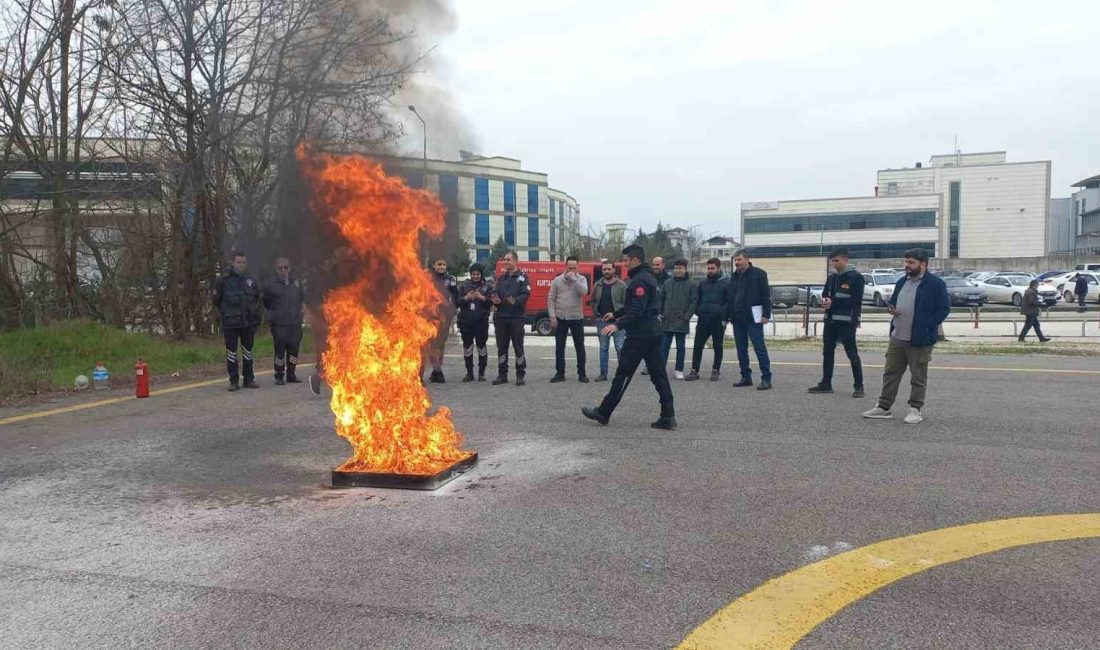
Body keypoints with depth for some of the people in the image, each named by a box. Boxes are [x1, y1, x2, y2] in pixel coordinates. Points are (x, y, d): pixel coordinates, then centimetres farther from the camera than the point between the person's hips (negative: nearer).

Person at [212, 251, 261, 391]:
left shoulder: (250, 280, 7)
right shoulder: (224, 279, -6)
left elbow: (256, 298, 19)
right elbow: (216, 299, 1)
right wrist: (225, 312, 4)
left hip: (248, 322, 4)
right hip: (230, 322, -4)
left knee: (247, 351, 11)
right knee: (231, 352, 1)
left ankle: (249, 379, 20)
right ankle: (234, 381, 8)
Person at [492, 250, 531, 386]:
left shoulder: (522, 277, 1)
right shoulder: (501, 278, 17)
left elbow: (526, 294, -10)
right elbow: (495, 294, 13)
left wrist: (516, 301, -28)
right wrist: (495, 300, -10)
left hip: (517, 317, -5)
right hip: (501, 316, 5)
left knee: (518, 346, -1)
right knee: (501, 347, 8)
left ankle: (520, 375, 7)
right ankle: (502, 374, 16)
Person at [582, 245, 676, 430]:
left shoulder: (639, 280, -15)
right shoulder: (649, 277, 17)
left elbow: (637, 310, -24)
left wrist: (618, 325, -28)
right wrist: (616, 315, 32)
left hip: (638, 336, -10)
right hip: (653, 333, 10)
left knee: (622, 375, -2)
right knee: (658, 375, 6)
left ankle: (603, 413, 7)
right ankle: (668, 416, 5)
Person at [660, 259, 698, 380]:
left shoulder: (691, 285, -1)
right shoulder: (668, 282, 8)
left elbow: (693, 302, -5)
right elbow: (661, 298, 12)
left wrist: (687, 316, -14)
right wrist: (660, 313, 4)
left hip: (682, 321, -2)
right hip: (667, 320, 2)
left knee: (681, 347, 7)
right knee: (664, 346, 2)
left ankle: (679, 370, 14)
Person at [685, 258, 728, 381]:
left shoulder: (726, 283, -1)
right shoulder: (703, 283, 14)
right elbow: (696, 299, 20)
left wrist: (723, 316, -13)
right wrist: (698, 311, 5)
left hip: (718, 320, -4)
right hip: (703, 320, 4)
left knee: (718, 346, 6)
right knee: (697, 345, 1)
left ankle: (716, 371, 14)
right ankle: (694, 370, 5)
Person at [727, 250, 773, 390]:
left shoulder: (758, 273, -5)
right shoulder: (734, 276, 15)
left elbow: (766, 295, -8)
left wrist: (766, 314, -14)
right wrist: (729, 315, 14)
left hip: (753, 318, -7)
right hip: (737, 318, 7)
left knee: (759, 347, -6)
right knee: (741, 349, 9)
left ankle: (766, 378, -3)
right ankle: (746, 377, 18)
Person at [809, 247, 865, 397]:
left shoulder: (856, 277, -7)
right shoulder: (832, 277, 14)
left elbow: (855, 300, -13)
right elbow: (825, 294, 18)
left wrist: (833, 302, -17)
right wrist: (825, 300, -6)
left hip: (846, 321, -7)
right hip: (830, 320, 7)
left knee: (852, 353, -3)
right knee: (827, 352, 10)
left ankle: (859, 386, 3)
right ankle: (826, 384, 19)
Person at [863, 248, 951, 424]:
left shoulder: (935, 284, -8)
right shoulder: (902, 282, 14)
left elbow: (944, 309, -9)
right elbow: (893, 301, 25)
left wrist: (927, 327, -15)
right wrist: (891, 309, 2)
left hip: (919, 340, -7)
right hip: (897, 338, 7)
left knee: (918, 377, 3)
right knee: (890, 373, 9)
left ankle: (916, 410, 12)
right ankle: (884, 407, 16)